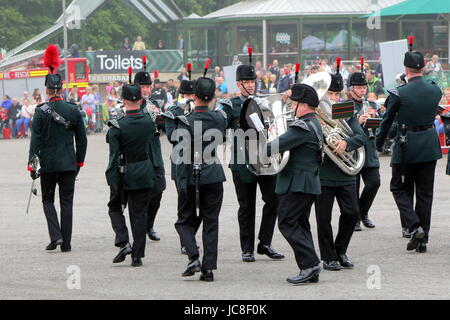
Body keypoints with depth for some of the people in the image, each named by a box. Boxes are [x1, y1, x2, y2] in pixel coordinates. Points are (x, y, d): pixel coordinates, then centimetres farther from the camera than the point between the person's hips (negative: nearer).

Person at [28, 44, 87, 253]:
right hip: (69, 163, 2)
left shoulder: (41, 111, -8)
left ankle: (55, 235, -6)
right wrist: (79, 161, 15)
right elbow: (82, 139, 4)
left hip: (48, 163, -2)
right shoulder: (73, 110, -1)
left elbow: (35, 139, -10)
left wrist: (32, 165, -6)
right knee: (67, 202, 6)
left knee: (48, 199, 12)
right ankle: (66, 242, 6)